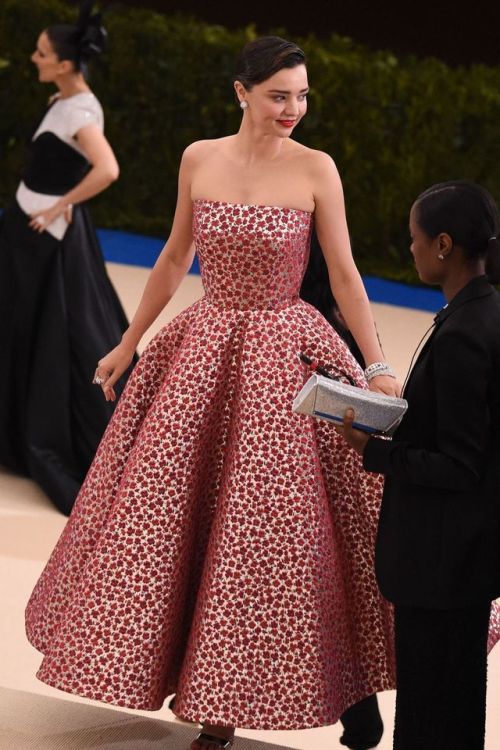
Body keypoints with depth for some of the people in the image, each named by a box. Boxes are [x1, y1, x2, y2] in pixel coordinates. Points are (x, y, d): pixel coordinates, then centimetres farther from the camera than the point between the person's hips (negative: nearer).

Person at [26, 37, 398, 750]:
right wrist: (128, 343, 18)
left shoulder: (316, 169, -7)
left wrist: (378, 368, -8)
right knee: (165, 511, 8)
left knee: (261, 523, 0)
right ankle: (176, 666, 28)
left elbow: (344, 274, -5)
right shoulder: (199, 160, 2)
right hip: (203, 347, 4)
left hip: (284, 355, -3)